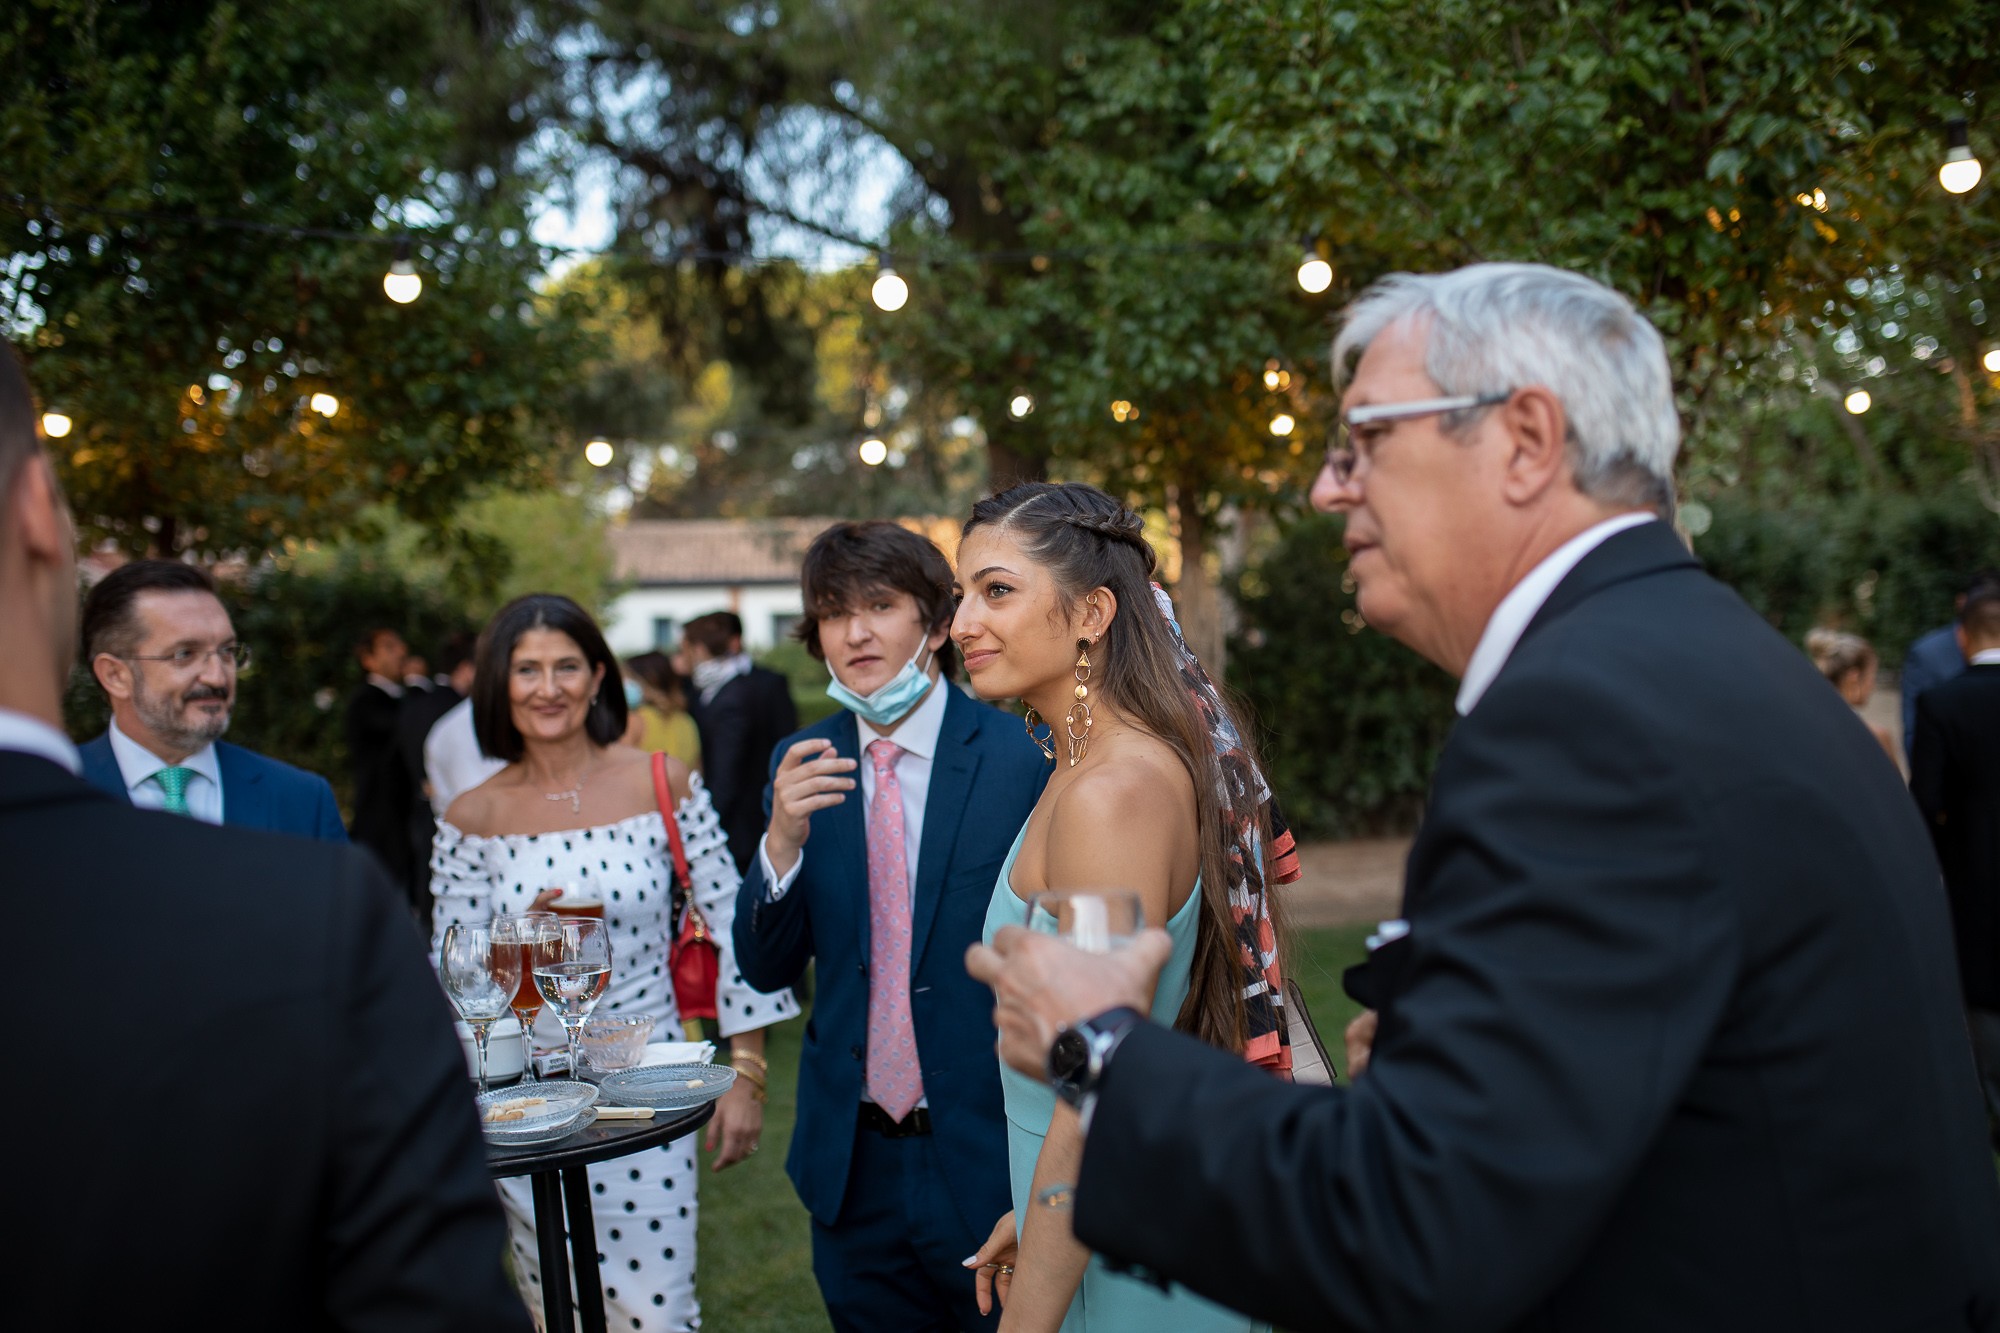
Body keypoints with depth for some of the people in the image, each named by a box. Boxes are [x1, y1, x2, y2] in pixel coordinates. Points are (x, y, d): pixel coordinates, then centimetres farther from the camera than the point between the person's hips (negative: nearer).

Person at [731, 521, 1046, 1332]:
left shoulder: (1024, 759, -12)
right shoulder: (802, 765, 2)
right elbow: (767, 970, 1)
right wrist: (781, 843, -18)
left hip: (991, 1160, -4)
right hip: (854, 1165, 4)